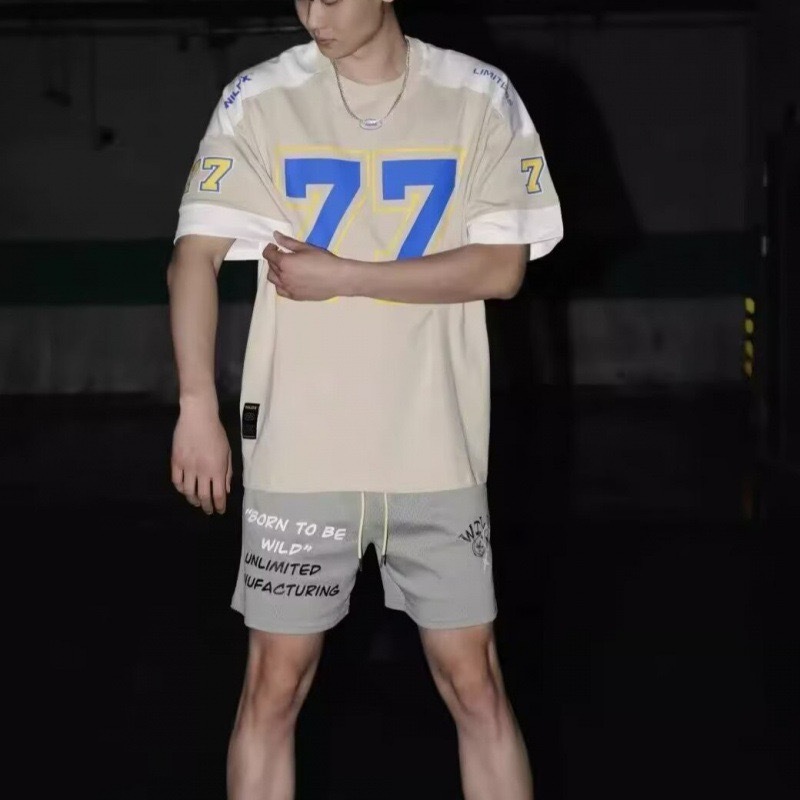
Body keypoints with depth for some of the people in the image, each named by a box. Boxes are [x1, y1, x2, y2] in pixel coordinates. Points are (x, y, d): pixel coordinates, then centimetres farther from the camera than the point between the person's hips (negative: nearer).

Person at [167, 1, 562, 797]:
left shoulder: (481, 98, 0)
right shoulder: (258, 100, 0)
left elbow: (502, 267, -6)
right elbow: (194, 257, -3)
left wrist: (341, 275, -11)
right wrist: (198, 406, -14)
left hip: (436, 449, 0)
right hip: (298, 449, 0)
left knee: (474, 681, 4)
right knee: (274, 682, 5)